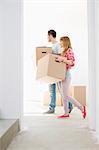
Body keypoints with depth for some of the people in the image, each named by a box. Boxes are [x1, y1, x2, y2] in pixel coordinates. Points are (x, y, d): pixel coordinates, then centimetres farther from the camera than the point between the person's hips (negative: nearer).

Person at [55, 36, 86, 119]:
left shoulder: (69, 51, -8)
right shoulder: (63, 51, 17)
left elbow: (72, 62, -18)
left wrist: (62, 59, -26)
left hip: (66, 74, -9)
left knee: (66, 95, -8)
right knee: (63, 95, 8)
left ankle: (82, 108, 4)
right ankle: (66, 113, 14)